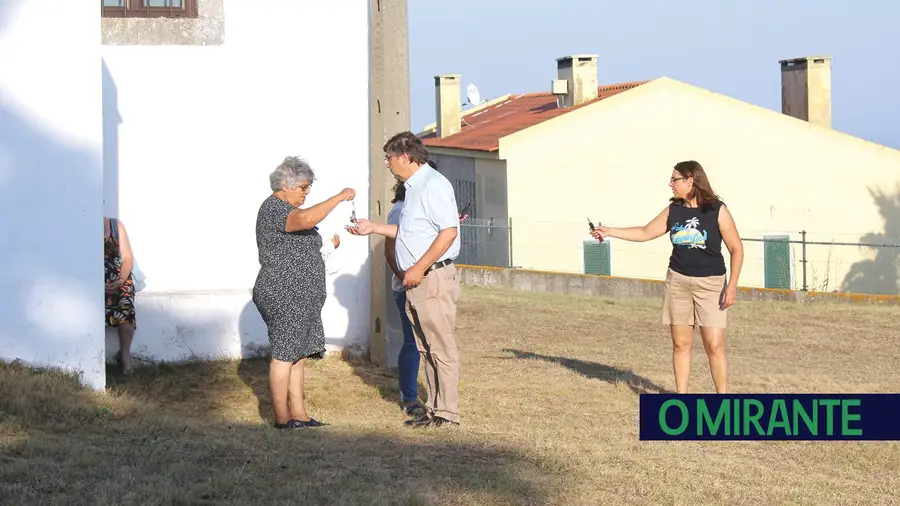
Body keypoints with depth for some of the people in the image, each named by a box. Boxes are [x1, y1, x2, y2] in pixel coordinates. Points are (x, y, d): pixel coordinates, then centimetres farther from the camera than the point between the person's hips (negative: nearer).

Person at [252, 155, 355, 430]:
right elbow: (307, 219, -35)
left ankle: (299, 414, 13)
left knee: (298, 354, 10)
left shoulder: (285, 209, 19)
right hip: (283, 296, -10)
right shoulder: (274, 209, -15)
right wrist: (339, 197, -27)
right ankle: (282, 418, -4)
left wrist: (326, 245, 14)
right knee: (285, 355, -7)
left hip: (298, 297, 10)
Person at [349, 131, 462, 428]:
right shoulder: (414, 187, 18)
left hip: (433, 278, -10)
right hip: (416, 281, 10)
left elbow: (448, 231, -21)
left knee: (441, 348, -6)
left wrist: (419, 268, -20)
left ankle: (447, 412, -3)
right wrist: (373, 228, 27)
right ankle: (434, 409, 18)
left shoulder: (433, 184, -14)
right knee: (426, 349, 13)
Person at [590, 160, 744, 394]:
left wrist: (732, 285, -12)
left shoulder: (717, 210, -9)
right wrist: (610, 231, 9)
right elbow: (645, 232, 15)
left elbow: (736, 248, -6)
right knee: (681, 344, 6)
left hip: (710, 283, -4)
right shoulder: (673, 211, 5)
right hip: (678, 280, 4)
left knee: (714, 345, -8)